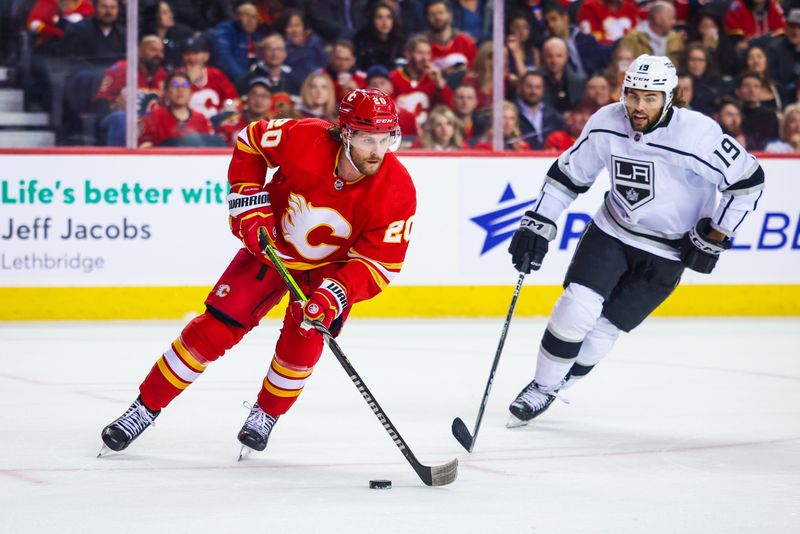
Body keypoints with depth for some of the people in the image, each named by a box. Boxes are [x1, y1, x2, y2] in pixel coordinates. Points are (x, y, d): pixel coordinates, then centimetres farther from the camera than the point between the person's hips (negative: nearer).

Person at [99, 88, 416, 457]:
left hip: (333, 266, 0)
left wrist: (335, 294, -42)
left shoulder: (397, 191, -29)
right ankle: (145, 408, 7)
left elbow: (380, 262, -27)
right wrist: (248, 202, -16)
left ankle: (266, 414, 9)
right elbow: (249, 140, -10)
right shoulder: (305, 139, -30)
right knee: (215, 327, -6)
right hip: (272, 245, 0)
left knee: (304, 340, -20)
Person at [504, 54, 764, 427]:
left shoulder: (696, 135, -26)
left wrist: (714, 236, -13)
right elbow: (568, 173, 1)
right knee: (577, 307, -15)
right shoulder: (607, 124, -14)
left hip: (667, 252, -3)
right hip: (611, 230, 3)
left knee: (603, 329, -3)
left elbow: (748, 180, -16)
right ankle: (539, 388, 5)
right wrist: (537, 225, -5)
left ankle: (551, 388, 20)